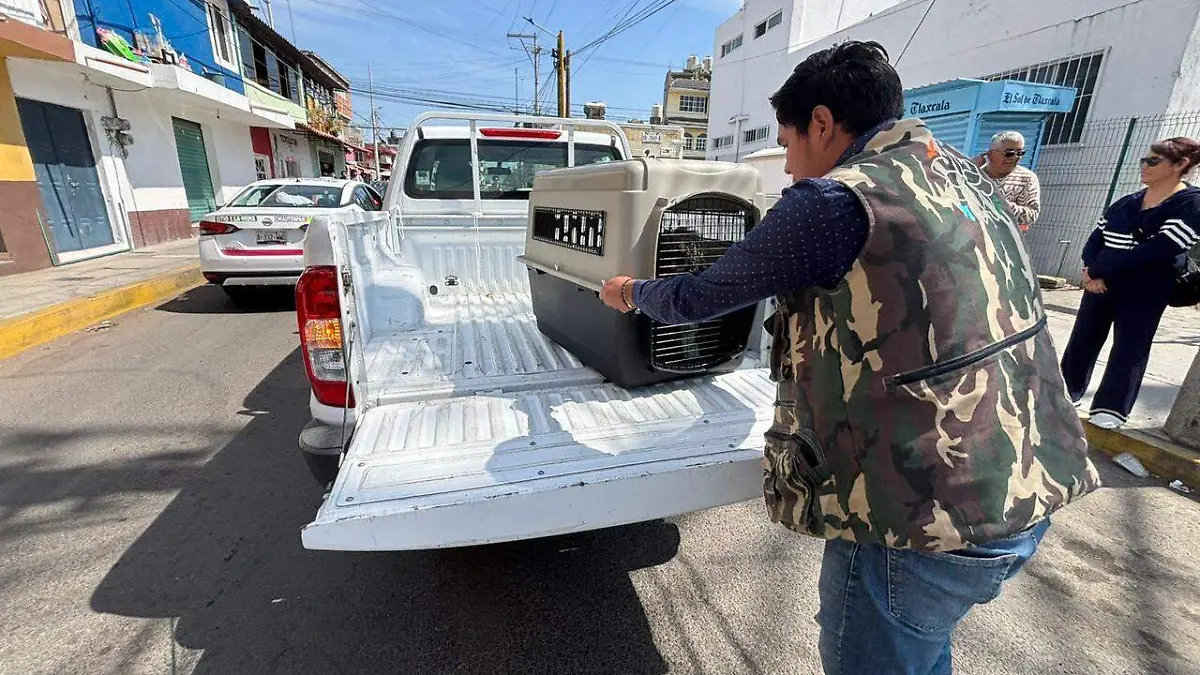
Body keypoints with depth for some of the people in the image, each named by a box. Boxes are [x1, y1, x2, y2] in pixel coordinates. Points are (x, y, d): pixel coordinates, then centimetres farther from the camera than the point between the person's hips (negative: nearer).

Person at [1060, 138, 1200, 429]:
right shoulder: (1126, 202, 9)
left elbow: (1158, 250, -19)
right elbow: (1095, 239, 5)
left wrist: (1097, 269, -18)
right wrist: (1092, 270, -15)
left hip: (1146, 292, -5)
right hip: (1101, 284, 5)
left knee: (1129, 349, 4)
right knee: (1082, 339, 9)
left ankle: (1111, 409, 14)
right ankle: (1064, 392, 24)